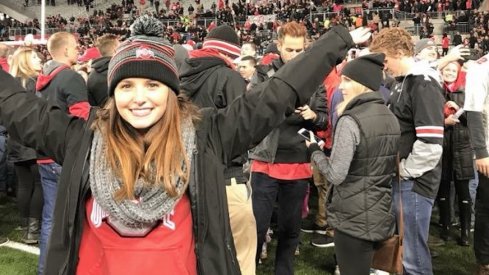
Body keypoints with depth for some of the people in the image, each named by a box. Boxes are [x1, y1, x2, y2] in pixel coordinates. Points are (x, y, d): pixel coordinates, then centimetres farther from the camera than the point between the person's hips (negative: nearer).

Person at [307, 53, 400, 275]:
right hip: (381, 214, 8)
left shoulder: (351, 120, -19)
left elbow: (335, 175, -21)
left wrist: (314, 150, -6)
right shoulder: (390, 117, 7)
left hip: (354, 219, -8)